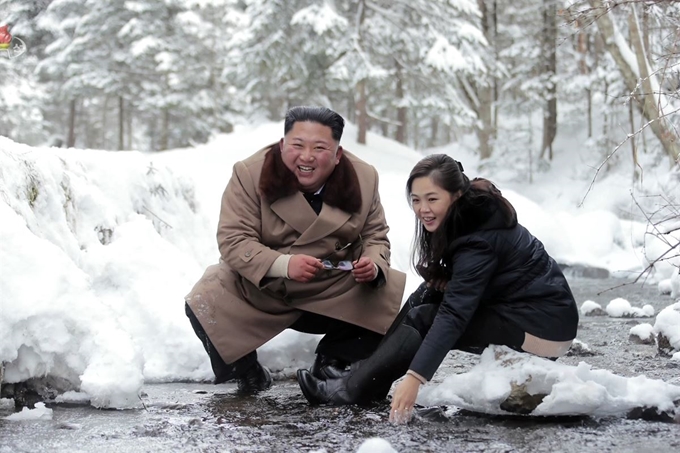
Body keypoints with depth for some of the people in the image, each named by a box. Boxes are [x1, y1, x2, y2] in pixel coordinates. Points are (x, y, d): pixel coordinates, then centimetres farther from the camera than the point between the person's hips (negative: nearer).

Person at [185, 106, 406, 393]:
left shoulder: (363, 178, -8)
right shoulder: (250, 174, -18)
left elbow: (375, 237, 2)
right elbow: (233, 241, -22)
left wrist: (374, 265, -22)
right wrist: (284, 264, -39)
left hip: (335, 294, 2)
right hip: (259, 289, -2)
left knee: (386, 295, -20)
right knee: (204, 303, -26)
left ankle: (332, 360, 9)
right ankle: (244, 369, 5)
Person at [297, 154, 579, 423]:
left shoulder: (479, 239, -25)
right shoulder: (473, 214, 2)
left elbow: (455, 313, -33)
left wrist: (414, 377, -39)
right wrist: (439, 281, -12)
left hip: (544, 327, -9)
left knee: (423, 318, -15)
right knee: (421, 300, 0)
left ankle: (353, 390, -11)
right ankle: (363, 377, -3)